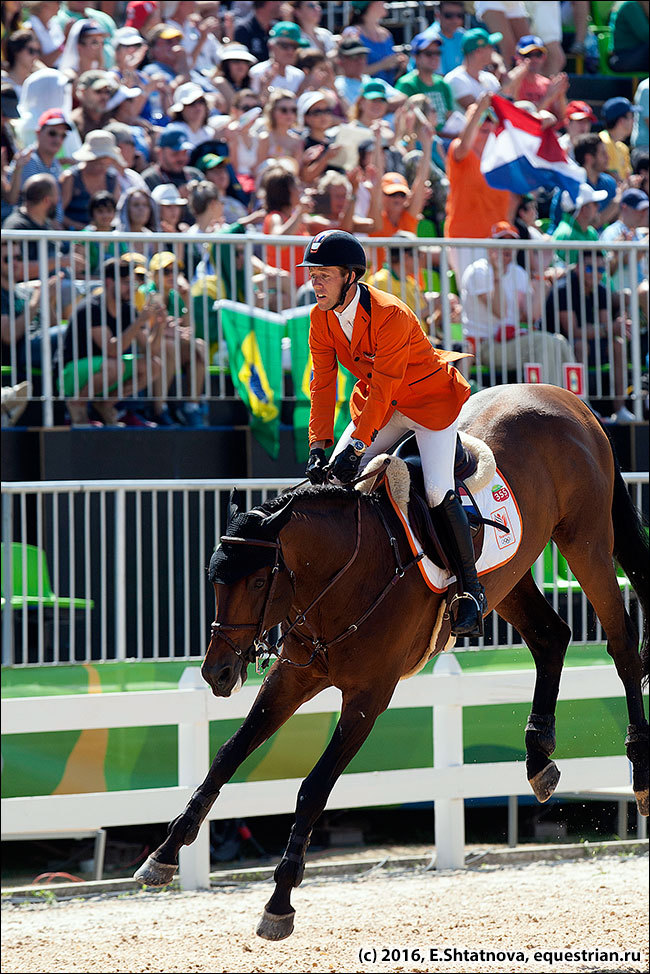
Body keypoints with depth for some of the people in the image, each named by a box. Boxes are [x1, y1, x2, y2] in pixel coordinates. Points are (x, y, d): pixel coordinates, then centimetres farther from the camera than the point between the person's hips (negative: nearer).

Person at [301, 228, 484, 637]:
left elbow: (383, 388, -32)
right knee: (333, 476, -9)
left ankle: (471, 588, -9)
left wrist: (357, 445, -37)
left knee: (438, 491, -20)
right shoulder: (321, 319, -9)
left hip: (431, 398, -7)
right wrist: (318, 447, -19)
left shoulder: (391, 315, -31)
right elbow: (323, 385, -8)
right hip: (380, 403, 7)